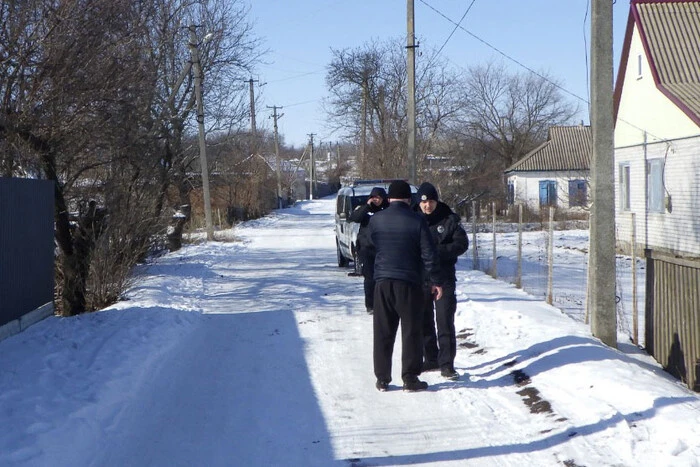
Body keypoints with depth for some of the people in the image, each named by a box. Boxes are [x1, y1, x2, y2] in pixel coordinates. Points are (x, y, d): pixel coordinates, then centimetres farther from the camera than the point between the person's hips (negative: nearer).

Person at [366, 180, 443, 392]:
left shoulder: (376, 220, 2)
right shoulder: (417, 221, -7)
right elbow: (429, 254, -7)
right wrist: (435, 281, 2)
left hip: (383, 282, 3)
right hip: (409, 283, -3)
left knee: (383, 332, 9)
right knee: (411, 331, 4)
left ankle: (382, 378, 11)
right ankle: (410, 378, 4)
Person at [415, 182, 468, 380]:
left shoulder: (449, 220, -2)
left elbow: (462, 243, -6)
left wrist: (438, 251, -18)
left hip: (444, 277, -3)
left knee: (445, 321, -7)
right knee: (424, 321, 12)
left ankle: (447, 364, -4)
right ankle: (431, 359, 25)